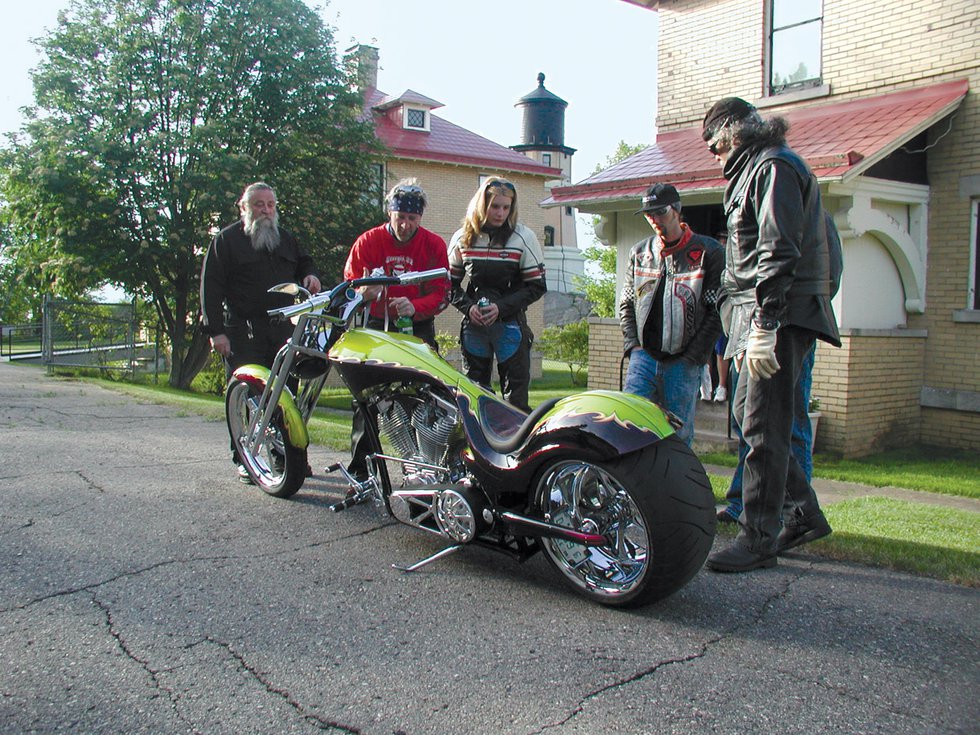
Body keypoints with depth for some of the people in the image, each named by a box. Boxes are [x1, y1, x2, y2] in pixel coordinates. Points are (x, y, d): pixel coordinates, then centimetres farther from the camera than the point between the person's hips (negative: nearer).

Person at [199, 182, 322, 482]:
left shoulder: (285, 238, 19)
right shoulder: (226, 240, 3)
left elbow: (303, 261, 33)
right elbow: (210, 287, -3)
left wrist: (309, 275, 6)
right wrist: (215, 330, -12)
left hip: (284, 329, 5)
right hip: (242, 332, -4)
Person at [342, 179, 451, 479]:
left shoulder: (434, 245, 1)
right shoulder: (367, 241, 2)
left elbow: (441, 292, -3)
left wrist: (414, 307, -23)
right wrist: (362, 292, -22)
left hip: (418, 327, 0)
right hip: (376, 326, 0)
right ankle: (359, 464, 5)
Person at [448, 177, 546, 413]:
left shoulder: (524, 237, -4)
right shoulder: (462, 238, 4)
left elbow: (537, 286, -3)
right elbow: (450, 283, 10)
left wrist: (501, 307, -13)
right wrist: (468, 306, -9)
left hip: (510, 324, -2)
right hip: (473, 323, 3)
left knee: (516, 395, -3)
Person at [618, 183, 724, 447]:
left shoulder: (709, 252, 0)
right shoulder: (639, 252, 13)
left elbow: (717, 311, -4)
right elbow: (626, 304, 18)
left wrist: (692, 356, -9)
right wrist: (633, 344, 4)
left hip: (684, 361, -3)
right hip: (643, 355, 3)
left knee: (678, 436, 0)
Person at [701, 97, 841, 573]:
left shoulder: (774, 167, -8)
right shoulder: (755, 170, 24)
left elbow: (779, 254, -20)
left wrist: (764, 326, -25)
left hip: (781, 317, -11)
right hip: (761, 318, 11)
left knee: (763, 427, -9)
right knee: (746, 413, 13)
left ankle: (758, 538, -3)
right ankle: (804, 512, 23)